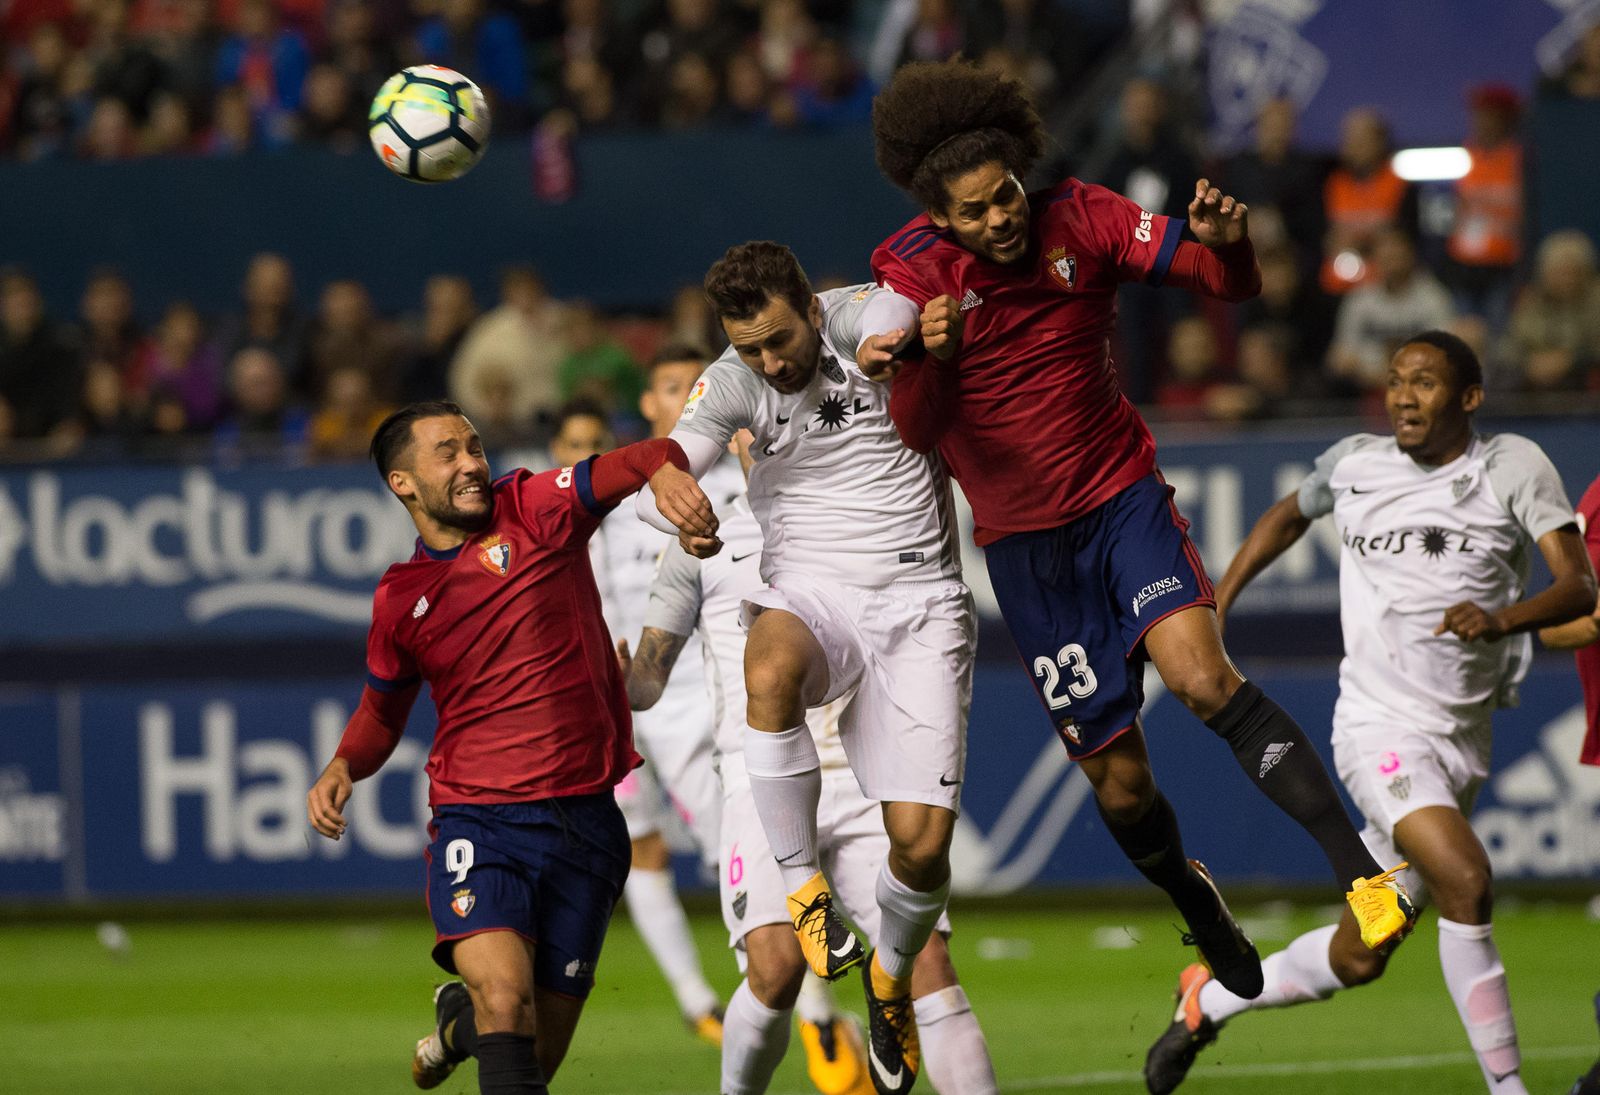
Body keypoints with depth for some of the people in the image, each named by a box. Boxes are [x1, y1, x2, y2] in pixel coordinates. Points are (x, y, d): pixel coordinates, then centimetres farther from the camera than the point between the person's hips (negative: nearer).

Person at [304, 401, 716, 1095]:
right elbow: (383, 707, 24)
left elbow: (632, 465, -12)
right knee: (506, 997, -28)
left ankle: (462, 1014, 40)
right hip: (479, 823, 0)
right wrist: (342, 768, 4)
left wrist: (666, 471, -36)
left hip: (585, 822, 0)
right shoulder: (401, 598, 8)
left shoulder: (533, 511, 2)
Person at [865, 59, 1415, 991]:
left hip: (1125, 500, 0)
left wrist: (1228, 241, -31)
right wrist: (929, 356, -43)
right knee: (1117, 777, 2)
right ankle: (1198, 906, 34)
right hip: (1024, 541, 0)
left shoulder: (1080, 221, -4)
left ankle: (1363, 872, -33)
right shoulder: (915, 274, -8)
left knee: (1202, 674, -28)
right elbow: (915, 430, -21)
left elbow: (1233, 286, -7)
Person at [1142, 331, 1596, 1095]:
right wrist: (1217, 602, 20)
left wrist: (1504, 617, -30)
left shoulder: (1515, 467, -2)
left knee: (1357, 960, 9)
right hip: (1380, 725, -2)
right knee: (1464, 879, -27)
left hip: (1462, 739, 2)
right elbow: (1289, 515, 26)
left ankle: (1210, 1001, 35)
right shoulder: (1353, 466, 3)